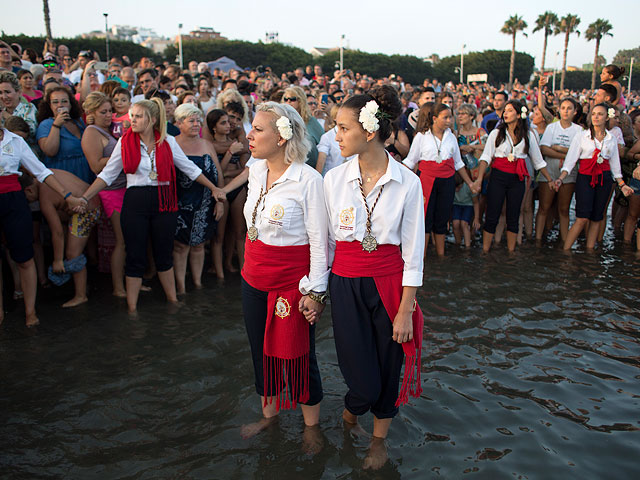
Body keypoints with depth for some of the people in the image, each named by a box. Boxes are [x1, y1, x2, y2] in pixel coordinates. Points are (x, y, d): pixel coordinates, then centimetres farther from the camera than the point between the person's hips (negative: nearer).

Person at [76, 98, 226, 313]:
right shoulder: (125, 142, 0)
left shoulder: (168, 142, 2)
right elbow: (107, 174, 2)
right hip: (135, 202, -1)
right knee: (135, 257, 4)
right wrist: (84, 198, -5)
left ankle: (173, 300, 26)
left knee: (164, 254, 13)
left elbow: (190, 168, 8)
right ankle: (132, 308, 15)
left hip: (163, 201, 1)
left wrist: (214, 188, 5)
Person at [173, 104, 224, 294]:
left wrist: (220, 200, 4)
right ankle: (180, 286, 10)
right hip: (180, 205, -4)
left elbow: (219, 176, 11)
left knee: (198, 244, 12)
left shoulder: (207, 145, 10)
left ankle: (197, 281, 26)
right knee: (181, 245, -1)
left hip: (205, 206, 4)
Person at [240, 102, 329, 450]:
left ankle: (312, 425, 30)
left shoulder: (308, 180, -18)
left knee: (298, 355, 7)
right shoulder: (255, 172, 4)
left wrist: (315, 292, -15)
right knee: (261, 349, 18)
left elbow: (319, 241, -15)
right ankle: (269, 414, 40)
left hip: (291, 282, -6)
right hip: (253, 279, 7)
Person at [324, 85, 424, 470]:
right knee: (363, 378, 1)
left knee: (388, 369, 12)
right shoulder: (335, 179, -2)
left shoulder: (407, 182, -8)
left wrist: (405, 309, -7)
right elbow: (325, 241, 4)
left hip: (390, 285, 0)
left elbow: (413, 253, -5)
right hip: (346, 284, 1)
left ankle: (379, 439, 39)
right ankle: (352, 409, 39)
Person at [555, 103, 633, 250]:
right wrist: (561, 178, -17)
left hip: (604, 179, 4)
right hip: (585, 177, -4)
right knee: (583, 218, -15)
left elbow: (614, 165, 16)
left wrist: (622, 184, 11)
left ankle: (589, 251, 12)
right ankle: (564, 251, -12)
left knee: (596, 218, 5)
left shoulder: (611, 139, 11)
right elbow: (570, 160, -5)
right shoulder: (582, 136, 1)